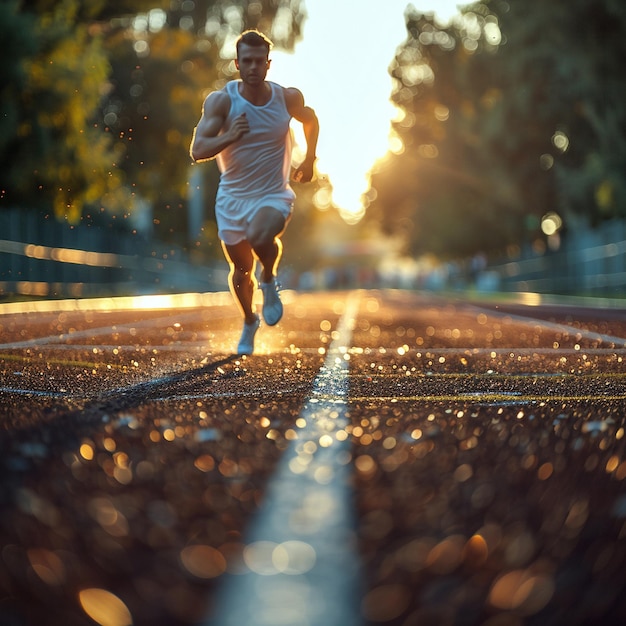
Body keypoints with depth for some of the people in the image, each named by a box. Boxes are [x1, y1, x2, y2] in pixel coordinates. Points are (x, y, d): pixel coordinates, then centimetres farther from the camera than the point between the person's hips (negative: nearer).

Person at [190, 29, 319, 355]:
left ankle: (269, 280, 1)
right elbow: (197, 151, -21)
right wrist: (228, 137, -36)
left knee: (259, 237, -33)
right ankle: (249, 322, 42)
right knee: (241, 268, 13)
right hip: (232, 197, 1)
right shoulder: (221, 100, -14)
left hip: (274, 195, -1)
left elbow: (310, 119, 16)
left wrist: (309, 160, 15)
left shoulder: (288, 97, -8)